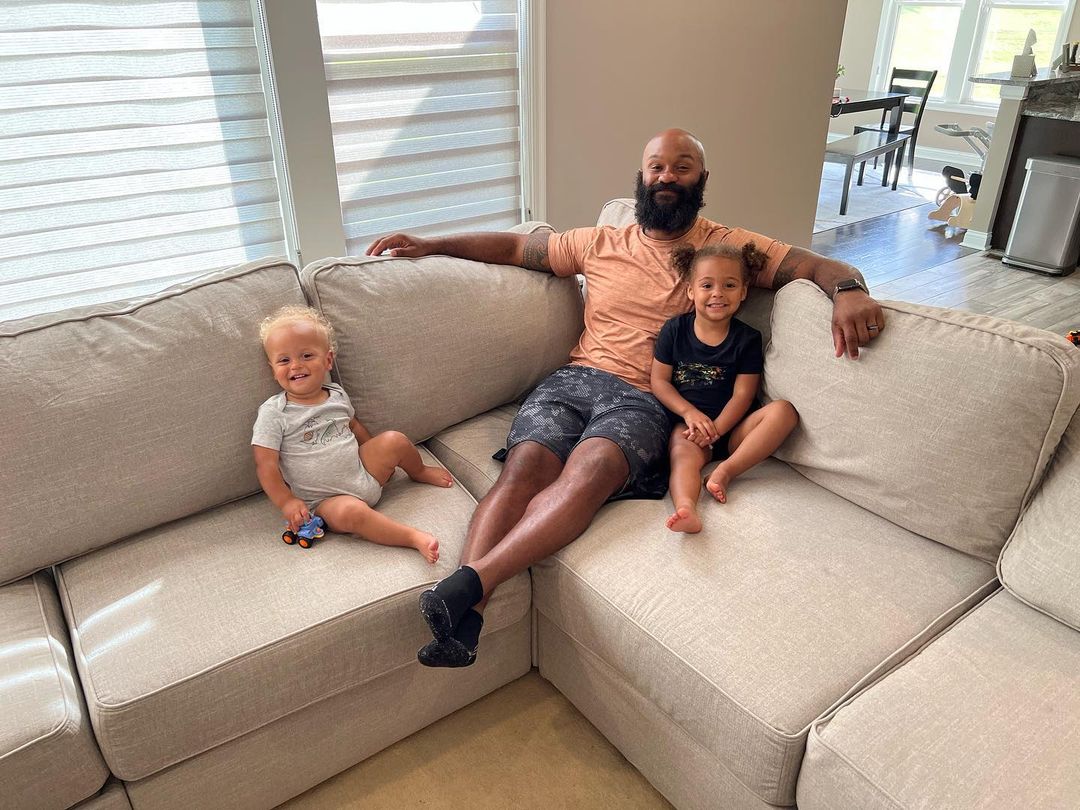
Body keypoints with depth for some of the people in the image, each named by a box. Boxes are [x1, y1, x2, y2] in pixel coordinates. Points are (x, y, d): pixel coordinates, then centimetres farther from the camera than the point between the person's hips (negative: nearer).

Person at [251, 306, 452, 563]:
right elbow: (266, 465, -12)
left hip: (365, 473, 5)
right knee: (350, 512, -36)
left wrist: (381, 456, 20)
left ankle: (419, 472, 20)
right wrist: (287, 503, -19)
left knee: (393, 440, -11)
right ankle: (414, 537, -33)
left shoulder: (337, 394, 5)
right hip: (325, 500, -5)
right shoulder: (273, 413, -12)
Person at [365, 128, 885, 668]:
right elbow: (515, 247, 26)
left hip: (645, 399, -2)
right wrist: (430, 245, 21)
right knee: (524, 467, -28)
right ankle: (463, 620, -38)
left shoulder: (729, 247, 15)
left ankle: (469, 583, -44)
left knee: (590, 468, -35)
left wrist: (848, 289, -16)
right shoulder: (601, 244, 21)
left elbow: (818, 265, 9)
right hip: (574, 378, 3)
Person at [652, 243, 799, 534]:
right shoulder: (674, 330, 5)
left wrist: (715, 429, -19)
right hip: (687, 423, -1)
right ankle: (686, 509, -63)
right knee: (682, 452, -34)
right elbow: (659, 381, 2)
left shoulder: (747, 339, 4)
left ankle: (725, 471, -30)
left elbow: (742, 395, -3)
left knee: (783, 410, -23)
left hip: (732, 427, 2)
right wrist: (690, 413, -14)